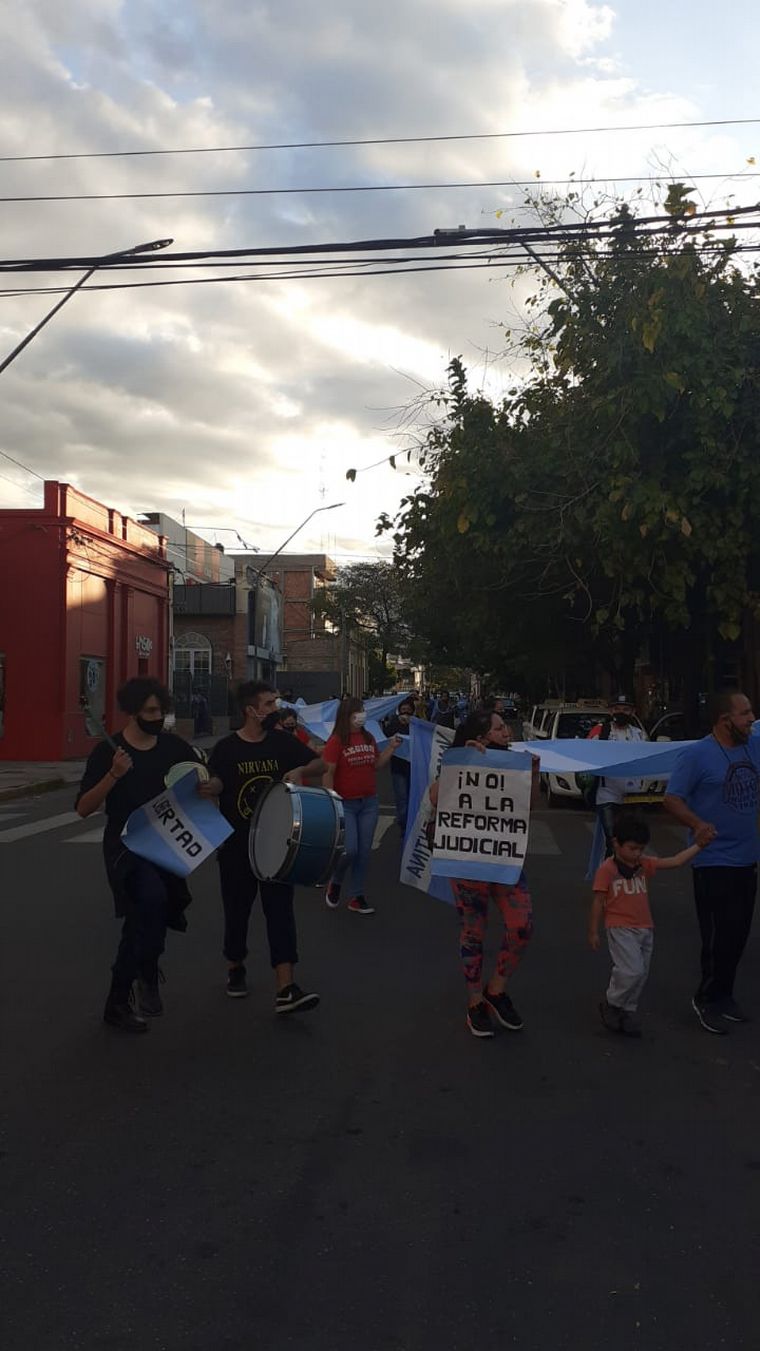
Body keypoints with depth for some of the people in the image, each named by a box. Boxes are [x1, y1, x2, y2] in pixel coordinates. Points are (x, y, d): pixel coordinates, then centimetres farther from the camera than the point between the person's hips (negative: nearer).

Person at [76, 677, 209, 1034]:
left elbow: (205, 781, 14)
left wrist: (204, 787, -10)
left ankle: (117, 1005, 34)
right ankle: (147, 977, -12)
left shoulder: (174, 746, 1)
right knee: (153, 896, -33)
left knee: (140, 923, 13)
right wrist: (114, 775, -26)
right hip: (125, 845, -4)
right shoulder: (108, 750, -8)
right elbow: (83, 808, -11)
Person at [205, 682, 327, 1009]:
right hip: (236, 845, -1)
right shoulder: (227, 748, -8)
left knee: (280, 910, -4)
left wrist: (299, 770, -14)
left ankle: (285, 989, -6)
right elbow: (214, 786, -8)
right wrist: (208, 786, -32)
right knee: (237, 910, 12)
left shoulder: (282, 741, 0)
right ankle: (236, 968, 38)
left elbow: (321, 764, 6)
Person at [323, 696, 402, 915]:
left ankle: (357, 898, 19)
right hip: (345, 804, -6)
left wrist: (391, 748, 4)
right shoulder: (337, 741, -10)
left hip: (369, 803, 6)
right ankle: (335, 882, 19)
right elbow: (328, 772, -11)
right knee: (349, 850, -11)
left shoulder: (369, 738, 8)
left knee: (364, 852, 8)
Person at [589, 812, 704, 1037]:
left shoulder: (645, 864, 6)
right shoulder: (606, 869, -10)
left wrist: (698, 845, -8)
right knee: (632, 970, -17)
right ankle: (611, 1004, 6)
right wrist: (593, 932, -3)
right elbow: (598, 902, -6)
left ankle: (628, 1011, 28)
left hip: (645, 928, 6)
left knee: (641, 974, 10)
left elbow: (676, 861, 1)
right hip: (620, 929, -6)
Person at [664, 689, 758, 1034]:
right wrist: (698, 824, -30)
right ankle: (707, 999, 17)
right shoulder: (697, 754, -14)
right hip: (713, 861, -7)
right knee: (720, 936, -2)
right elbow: (672, 798, -15)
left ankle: (723, 996, 29)